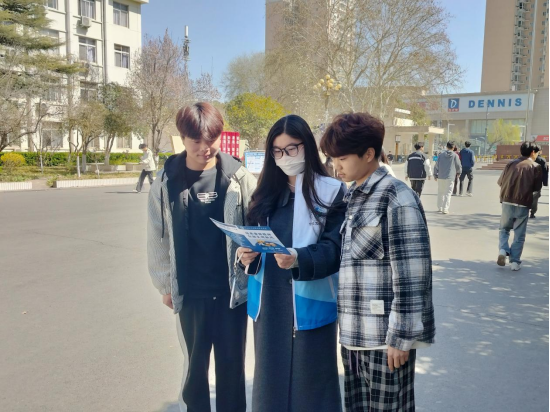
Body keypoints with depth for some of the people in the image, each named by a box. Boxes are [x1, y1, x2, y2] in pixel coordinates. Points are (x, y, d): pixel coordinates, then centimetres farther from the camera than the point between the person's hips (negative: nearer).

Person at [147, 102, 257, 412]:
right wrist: (165, 284, 3)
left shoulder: (239, 177, -5)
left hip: (233, 289, 0)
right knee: (195, 365, 16)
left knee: (232, 365, 14)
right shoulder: (166, 182, -3)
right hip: (190, 293, 1)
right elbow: (157, 238, 3)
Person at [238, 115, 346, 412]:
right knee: (271, 376, 15)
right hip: (268, 301, 5)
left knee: (309, 380, 7)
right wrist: (247, 254, -10)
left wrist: (299, 259, -29)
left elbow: (335, 248, -12)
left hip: (309, 301, -4)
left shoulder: (332, 192, -6)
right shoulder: (267, 192, 10)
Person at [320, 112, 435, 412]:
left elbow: (410, 275, -17)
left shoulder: (396, 199, -13)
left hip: (385, 337, -7)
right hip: (354, 334, 8)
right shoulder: (353, 197, 12)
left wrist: (401, 337, -16)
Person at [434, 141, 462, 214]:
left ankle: (440, 208, 22)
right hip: (450, 177, -3)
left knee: (440, 192, 15)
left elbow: (437, 165, 4)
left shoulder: (441, 154, 4)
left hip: (440, 176, 3)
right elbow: (458, 166, 3)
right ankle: (445, 209, -7)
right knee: (448, 193, -1)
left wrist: (435, 174, 13)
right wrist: (458, 172, 23)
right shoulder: (455, 155, -3)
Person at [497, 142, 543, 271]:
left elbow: (501, 182, 6)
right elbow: (537, 188, 0)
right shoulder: (536, 167, -1)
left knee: (504, 229, 19)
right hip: (523, 205, -2)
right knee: (519, 235, 8)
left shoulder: (512, 163, 5)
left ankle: (503, 250, -3)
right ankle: (515, 262, 8)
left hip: (507, 202, 2)